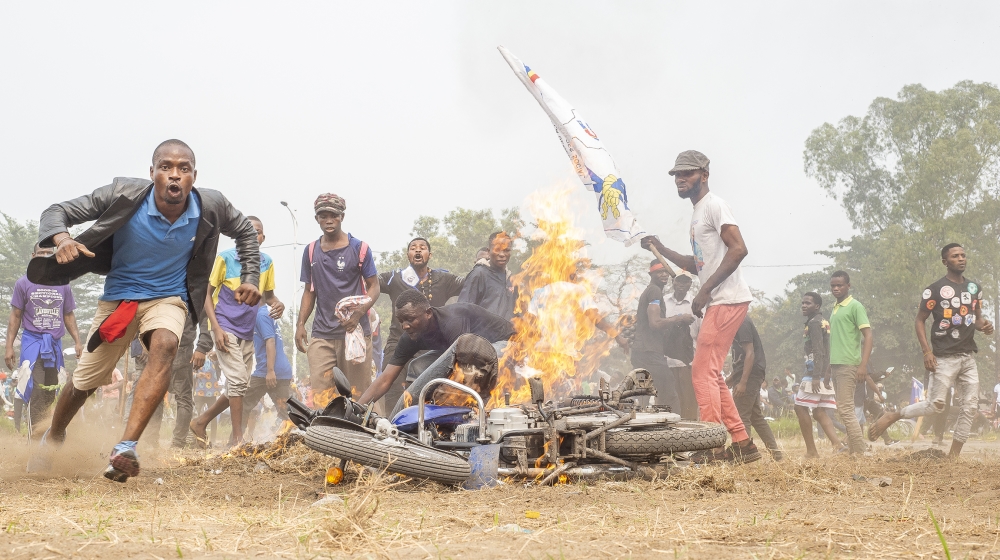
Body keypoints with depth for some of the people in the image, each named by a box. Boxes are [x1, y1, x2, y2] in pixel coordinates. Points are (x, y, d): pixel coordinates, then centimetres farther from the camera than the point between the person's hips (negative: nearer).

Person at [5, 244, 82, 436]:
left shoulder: (63, 286, 11)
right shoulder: (23, 283, 4)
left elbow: (69, 316, 17)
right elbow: (15, 317, 5)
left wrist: (77, 341, 6)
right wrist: (9, 346, -1)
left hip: (55, 343, 3)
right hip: (32, 341, -3)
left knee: (51, 391, 4)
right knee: (36, 389, -17)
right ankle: (35, 431, -19)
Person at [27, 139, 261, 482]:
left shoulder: (211, 207, -15)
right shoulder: (124, 195, -21)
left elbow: (244, 232, 8)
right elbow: (57, 212, -17)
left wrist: (250, 278, -2)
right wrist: (62, 238, -39)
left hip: (168, 298, 0)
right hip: (119, 296, 0)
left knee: (165, 346, -35)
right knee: (83, 384, 10)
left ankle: (125, 449, -41)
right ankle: (53, 437, 44)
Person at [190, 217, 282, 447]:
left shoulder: (266, 263, 5)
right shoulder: (225, 258, -7)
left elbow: (268, 295, 16)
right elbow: (208, 294, -4)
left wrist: (277, 304, -9)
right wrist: (216, 328, -15)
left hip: (247, 333, 6)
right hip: (226, 328, -6)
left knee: (239, 388, 9)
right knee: (238, 380, -17)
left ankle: (201, 422, 26)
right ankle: (237, 437, -12)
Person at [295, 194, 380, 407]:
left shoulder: (359, 248, 3)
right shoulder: (311, 251, 14)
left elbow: (373, 286, 2)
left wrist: (359, 312, -15)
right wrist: (300, 324, 9)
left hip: (354, 330, -3)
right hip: (322, 334, 3)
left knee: (359, 390, -2)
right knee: (319, 391, -7)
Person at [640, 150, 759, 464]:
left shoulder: (714, 205, -9)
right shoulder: (698, 213, 21)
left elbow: (738, 249, -22)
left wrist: (705, 291, -23)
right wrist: (661, 249, 21)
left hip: (728, 300, -10)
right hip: (717, 304, 10)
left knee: (703, 372, -12)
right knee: (710, 375, 11)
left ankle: (713, 447, -11)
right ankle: (742, 444, 15)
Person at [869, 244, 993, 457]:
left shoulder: (975, 288, 11)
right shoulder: (935, 290, -7)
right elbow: (919, 321, -4)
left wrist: (984, 326, -2)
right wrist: (927, 352, -15)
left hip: (968, 356, 6)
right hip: (944, 357, -6)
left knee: (970, 407, 2)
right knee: (935, 405, -12)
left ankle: (953, 456, 8)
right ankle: (890, 417, 5)